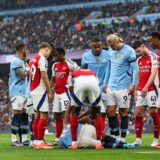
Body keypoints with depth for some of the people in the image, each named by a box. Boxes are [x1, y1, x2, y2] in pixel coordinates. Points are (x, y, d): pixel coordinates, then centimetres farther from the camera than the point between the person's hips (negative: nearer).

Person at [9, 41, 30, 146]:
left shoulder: (21, 61, 18)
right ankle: (14, 140, -8)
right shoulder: (16, 61, -12)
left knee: (24, 116, 9)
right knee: (17, 115, -10)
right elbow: (22, 75, -18)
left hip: (23, 92, 10)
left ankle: (24, 139, 12)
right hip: (17, 92, -10)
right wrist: (28, 69, -2)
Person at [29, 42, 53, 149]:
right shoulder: (42, 59, -12)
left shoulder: (33, 60, 15)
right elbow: (44, 76, -17)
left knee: (37, 115, 11)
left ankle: (36, 141, 12)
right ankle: (40, 141, -11)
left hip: (33, 90, 9)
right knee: (44, 116, -8)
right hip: (40, 91, -9)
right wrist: (49, 92, -11)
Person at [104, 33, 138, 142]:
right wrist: (106, 82, 19)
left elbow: (135, 69, -8)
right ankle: (115, 135, 10)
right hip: (111, 87, 5)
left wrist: (133, 85, -12)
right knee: (110, 111, 1)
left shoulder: (129, 51, -8)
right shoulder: (110, 51, 10)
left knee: (123, 112, 1)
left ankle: (123, 138, 9)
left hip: (123, 87, -5)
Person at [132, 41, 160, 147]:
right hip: (140, 90, 7)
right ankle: (138, 139, 4)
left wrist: (146, 87, -22)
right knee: (138, 113, 0)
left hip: (150, 89, -7)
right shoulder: (139, 60, 16)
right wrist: (136, 90, 13)